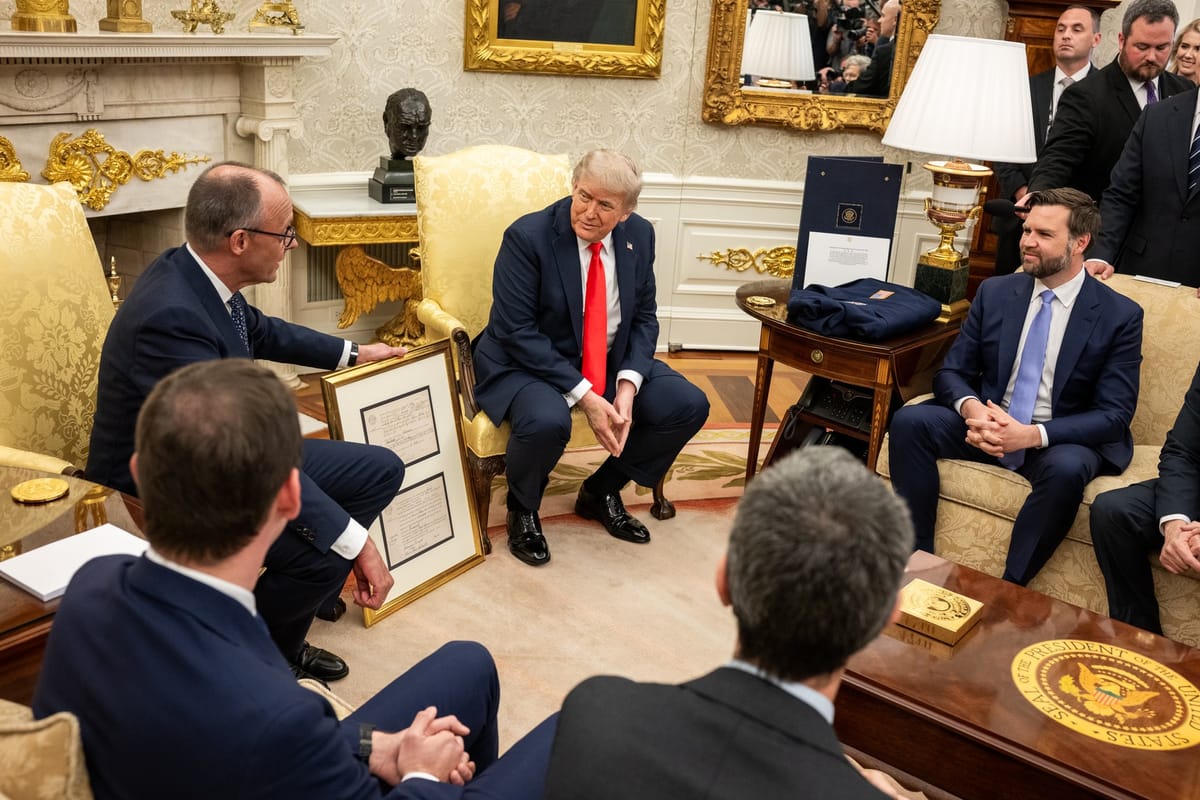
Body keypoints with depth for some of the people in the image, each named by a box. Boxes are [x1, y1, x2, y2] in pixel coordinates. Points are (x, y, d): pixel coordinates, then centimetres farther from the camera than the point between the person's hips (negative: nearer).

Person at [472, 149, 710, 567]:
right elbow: (517, 331, -20)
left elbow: (643, 318, 3)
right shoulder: (527, 236, -19)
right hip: (529, 362, -5)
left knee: (690, 405, -9)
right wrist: (583, 394, -26)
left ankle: (601, 491, 13)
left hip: (609, 361, 6)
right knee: (547, 421, -37)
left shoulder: (639, 235, -2)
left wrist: (627, 385, -15)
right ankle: (522, 510, -1)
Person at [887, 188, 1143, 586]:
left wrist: (1033, 434, -28)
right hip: (988, 423, 3)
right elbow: (951, 372, 4)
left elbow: (1114, 416, -11)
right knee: (910, 421, -22)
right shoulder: (995, 292, 3)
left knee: (1066, 468, -37)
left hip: (1065, 440, -3)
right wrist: (971, 408, -22)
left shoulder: (1121, 315, -7)